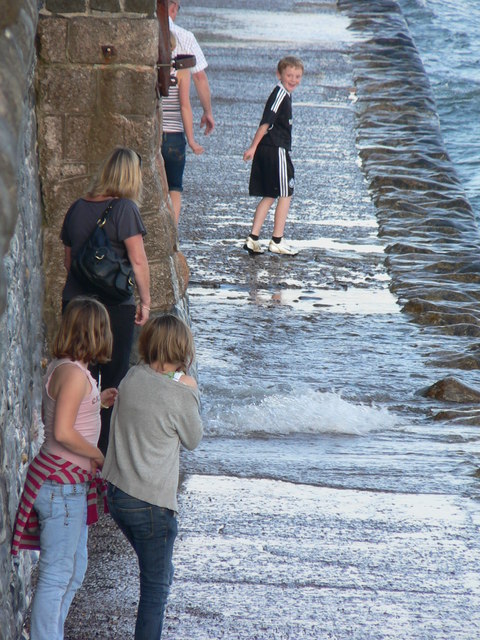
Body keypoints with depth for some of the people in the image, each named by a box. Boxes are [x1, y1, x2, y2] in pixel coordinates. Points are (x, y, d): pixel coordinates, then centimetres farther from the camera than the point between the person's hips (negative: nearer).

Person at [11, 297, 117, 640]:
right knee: (57, 575, -3)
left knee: (74, 569, 20)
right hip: (62, 483, -10)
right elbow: (63, 432, -26)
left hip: (72, 482, 10)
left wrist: (97, 402, 21)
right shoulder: (73, 373, -20)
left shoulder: (61, 367, 9)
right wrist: (98, 456, -12)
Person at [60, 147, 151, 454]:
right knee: (114, 380, 5)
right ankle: (107, 447, 7)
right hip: (115, 306, -5)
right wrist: (145, 301, -6)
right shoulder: (124, 209, -12)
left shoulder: (78, 208, 6)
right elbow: (138, 259, -16)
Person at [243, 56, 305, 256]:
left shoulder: (284, 94, 17)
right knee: (285, 195, 0)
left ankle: (253, 239, 7)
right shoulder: (281, 94, -14)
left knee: (269, 196, 12)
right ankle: (277, 241, 4)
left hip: (267, 150, 10)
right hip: (276, 150, -10)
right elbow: (266, 122, -20)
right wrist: (253, 147, -24)